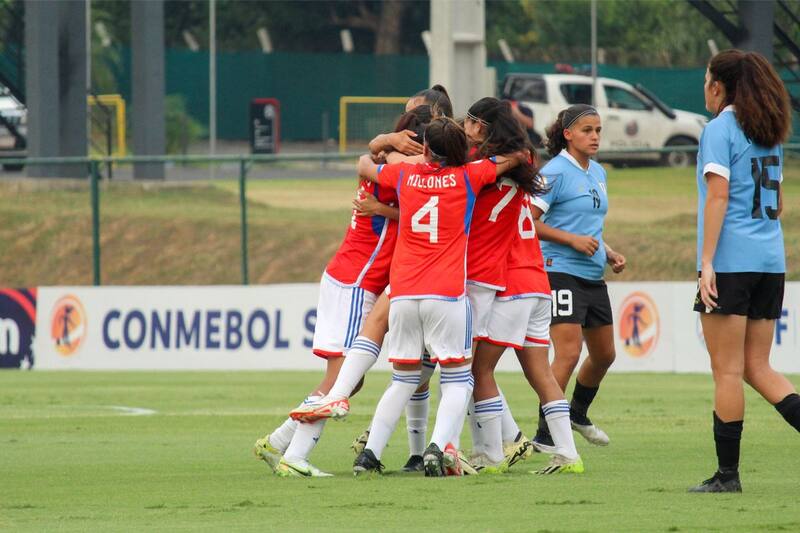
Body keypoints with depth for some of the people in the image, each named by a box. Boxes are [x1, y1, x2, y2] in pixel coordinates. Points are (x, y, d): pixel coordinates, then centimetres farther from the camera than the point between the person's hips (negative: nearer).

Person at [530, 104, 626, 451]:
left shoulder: (597, 173, 14)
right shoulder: (556, 172, -11)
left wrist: (608, 253, 11)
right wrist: (573, 239, -20)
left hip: (593, 276, 9)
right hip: (562, 272, -9)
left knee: (604, 354, 16)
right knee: (568, 353, -16)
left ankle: (578, 415, 40)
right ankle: (544, 437, -11)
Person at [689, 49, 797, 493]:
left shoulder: (719, 130, -7)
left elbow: (718, 196, -15)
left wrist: (707, 262, -16)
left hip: (730, 261, -7)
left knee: (727, 370, -3)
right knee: (757, 367, 11)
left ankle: (727, 473, -1)